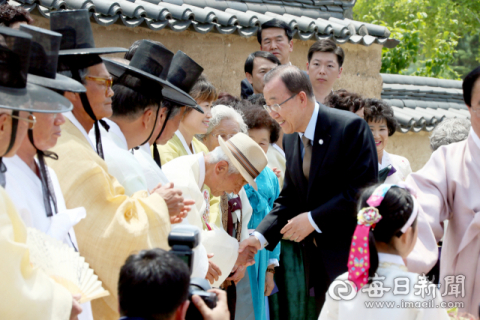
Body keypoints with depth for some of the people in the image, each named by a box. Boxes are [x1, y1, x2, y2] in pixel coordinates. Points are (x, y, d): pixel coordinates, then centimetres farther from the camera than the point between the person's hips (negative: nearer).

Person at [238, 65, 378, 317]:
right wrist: (260, 236, -4)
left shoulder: (350, 127, -15)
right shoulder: (290, 140, 9)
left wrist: (313, 219, -20)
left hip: (353, 254, -6)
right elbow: (289, 198, 11)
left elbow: (364, 190, -21)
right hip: (319, 257, 7)